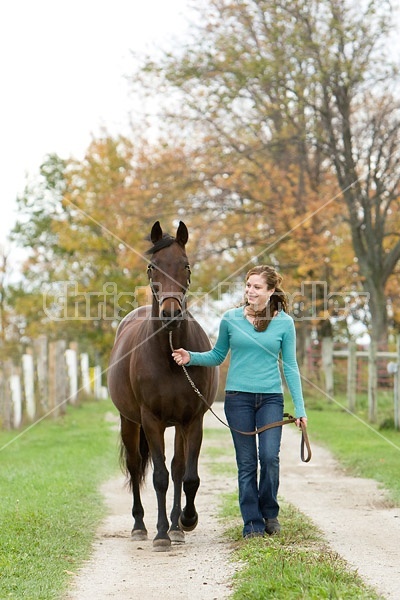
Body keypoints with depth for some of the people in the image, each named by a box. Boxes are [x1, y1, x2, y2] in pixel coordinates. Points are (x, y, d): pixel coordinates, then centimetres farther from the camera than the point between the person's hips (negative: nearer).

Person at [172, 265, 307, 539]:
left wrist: (300, 408, -1)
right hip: (238, 397, 1)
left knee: (270, 457, -12)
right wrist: (191, 357, -5)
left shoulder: (285, 323, 0)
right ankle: (252, 523, 12)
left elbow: (290, 367, 3)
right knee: (246, 463, 3)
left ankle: (270, 513, 11)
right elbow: (218, 355, 14)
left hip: (271, 398, -1)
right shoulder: (231, 318, 2)